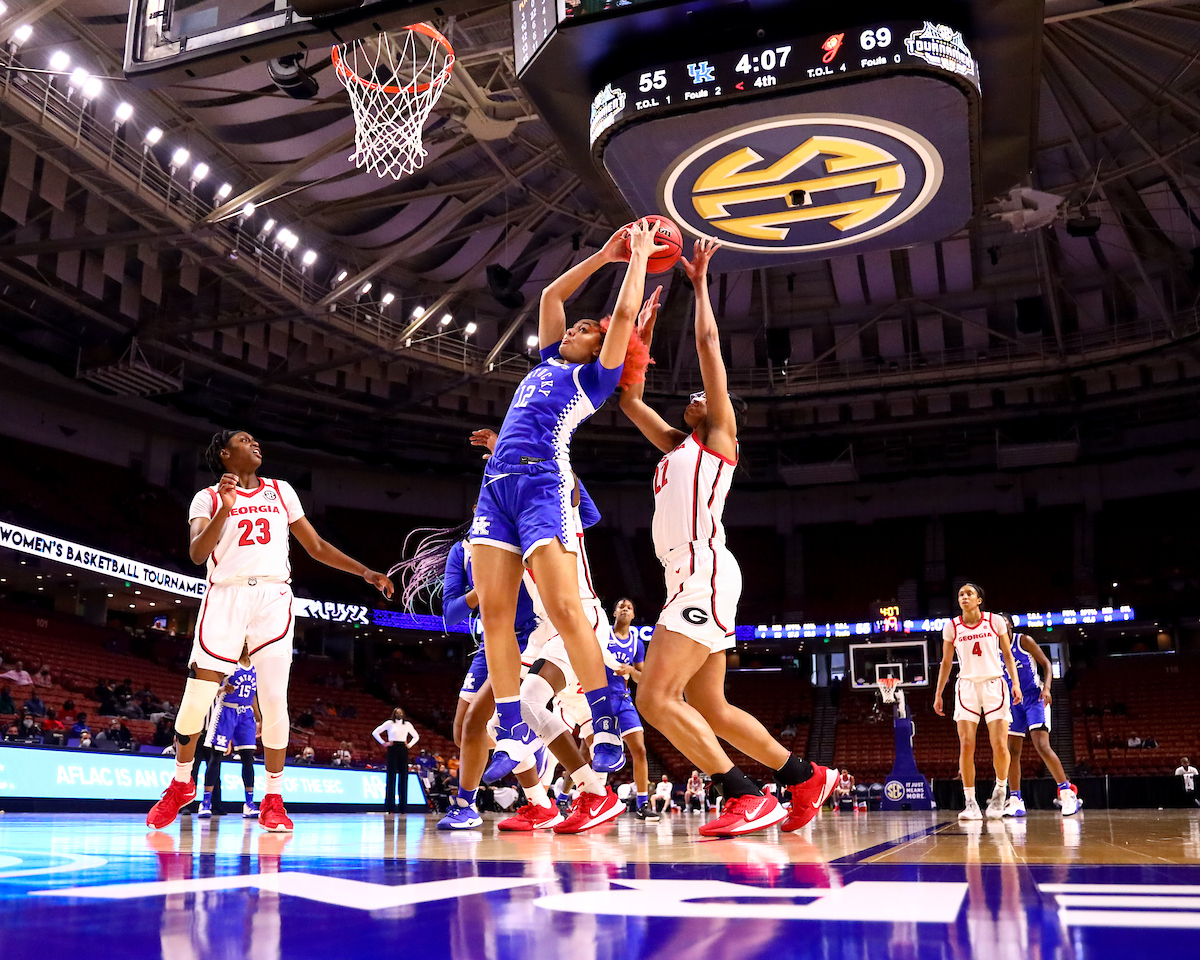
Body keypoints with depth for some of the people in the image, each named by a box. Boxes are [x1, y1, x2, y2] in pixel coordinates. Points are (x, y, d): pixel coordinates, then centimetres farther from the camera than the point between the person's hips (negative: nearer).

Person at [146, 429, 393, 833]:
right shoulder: (209, 498, 8)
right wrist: (225, 509, -22)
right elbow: (197, 553, -8)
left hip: (273, 598, 2)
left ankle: (273, 800, 6)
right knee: (196, 697, -6)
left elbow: (317, 547, 19)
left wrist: (365, 572, 10)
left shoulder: (281, 492, 17)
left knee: (274, 700, -6)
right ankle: (181, 784, 17)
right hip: (226, 596, -1)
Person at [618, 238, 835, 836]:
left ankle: (747, 798, -15)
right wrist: (643, 333, 33)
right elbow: (629, 399, 31)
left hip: (707, 576, -9)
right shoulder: (676, 445, 26)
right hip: (689, 580, 9)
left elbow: (708, 344, 4)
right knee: (709, 708, 10)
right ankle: (807, 778, 20)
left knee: (655, 698, -17)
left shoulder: (718, 435, 6)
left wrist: (700, 283, 13)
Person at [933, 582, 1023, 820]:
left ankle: (1000, 790, 19)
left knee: (1000, 745, -8)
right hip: (967, 687, 1)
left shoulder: (995, 621, 2)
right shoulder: (952, 627, 5)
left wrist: (1015, 684, -2)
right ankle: (971, 803, -3)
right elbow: (946, 662, 12)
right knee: (966, 746, -9)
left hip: (994, 685, -1)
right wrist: (938, 694, 10)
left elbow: (1007, 654, 8)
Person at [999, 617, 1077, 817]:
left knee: (1042, 746, -18)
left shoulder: (1024, 641, -5)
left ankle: (1067, 792, -13)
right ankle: (1015, 801, 6)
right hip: (1013, 702, 5)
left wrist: (1046, 687, -21)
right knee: (1012, 751, 1)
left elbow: (1046, 664, -6)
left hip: (1034, 698, -5)